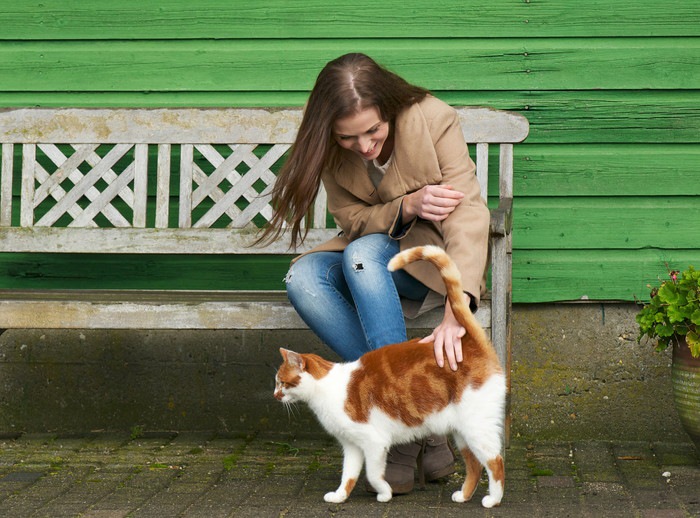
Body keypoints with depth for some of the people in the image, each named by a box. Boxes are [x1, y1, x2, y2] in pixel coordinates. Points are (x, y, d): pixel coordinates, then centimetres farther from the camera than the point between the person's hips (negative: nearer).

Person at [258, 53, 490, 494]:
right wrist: (407, 206, -28)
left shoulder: (434, 119, -22)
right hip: (369, 257, 4)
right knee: (303, 277, -27)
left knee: (362, 253, -34)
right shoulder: (331, 150, -9)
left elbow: (468, 212, -31)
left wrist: (456, 311, -45)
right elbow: (352, 221, -5)